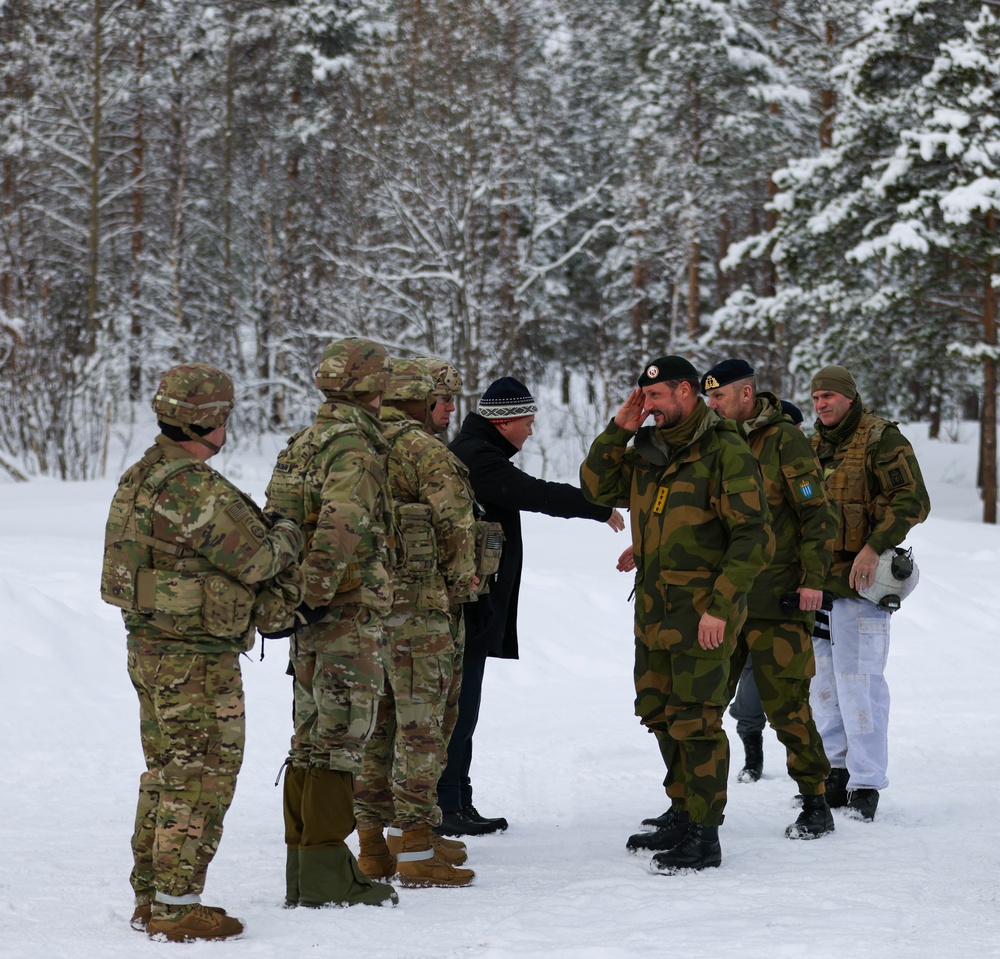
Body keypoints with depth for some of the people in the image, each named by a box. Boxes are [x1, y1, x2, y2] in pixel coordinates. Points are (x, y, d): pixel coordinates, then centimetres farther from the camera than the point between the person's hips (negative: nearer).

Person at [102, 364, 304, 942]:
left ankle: (151, 896, 23)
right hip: (197, 659, -10)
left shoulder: (142, 477, 10)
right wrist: (288, 539, 5)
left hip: (150, 649, 10)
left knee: (167, 775, 17)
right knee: (201, 781, -3)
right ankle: (177, 907, -1)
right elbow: (255, 559, -15)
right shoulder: (198, 491, -22)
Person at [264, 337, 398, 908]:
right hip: (350, 614, -9)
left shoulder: (303, 444, 14)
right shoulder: (355, 448, -15)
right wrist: (318, 596, -23)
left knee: (311, 740, 12)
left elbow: (281, 522, 19)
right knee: (340, 740, -5)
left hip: (313, 620, 9)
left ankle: (302, 871, 17)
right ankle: (326, 873, -4)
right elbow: (340, 524, -29)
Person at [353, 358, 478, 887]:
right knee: (420, 724, -3)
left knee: (373, 723, 13)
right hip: (414, 604, -7)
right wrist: (459, 585, -1)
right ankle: (417, 849, -2)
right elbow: (457, 520, -15)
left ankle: (373, 843, 17)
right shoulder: (422, 448, -10)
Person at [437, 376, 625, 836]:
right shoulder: (476, 458, -15)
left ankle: (458, 804, 17)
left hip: (469, 607, 11)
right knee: (458, 706, -8)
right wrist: (603, 510, -8)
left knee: (461, 707, 13)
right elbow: (538, 494, -19)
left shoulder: (473, 453, 19)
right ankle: (444, 807, -6)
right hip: (468, 606, -11)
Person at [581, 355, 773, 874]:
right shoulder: (649, 451, 11)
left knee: (694, 721, -5)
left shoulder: (724, 452, -13)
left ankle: (704, 837, 2)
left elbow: (753, 539, -15)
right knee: (661, 714, 17)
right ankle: (682, 815, 32)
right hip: (653, 612, 8)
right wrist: (618, 430, 3)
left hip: (702, 615, -8)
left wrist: (719, 608, -20)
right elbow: (598, 488, 18)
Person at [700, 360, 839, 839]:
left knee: (786, 705, -4)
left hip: (776, 601, -6)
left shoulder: (784, 440, -6)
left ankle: (815, 804, 8)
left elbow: (819, 513, -7)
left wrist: (813, 579, -13)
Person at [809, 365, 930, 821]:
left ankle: (866, 784, -4)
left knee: (858, 682, -8)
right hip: (817, 579, 8)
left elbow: (912, 501, -14)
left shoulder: (881, 439, -8)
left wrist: (874, 548, -22)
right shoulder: (815, 446, 16)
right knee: (823, 681, 12)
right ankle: (837, 771, 22)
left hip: (860, 580, -8)